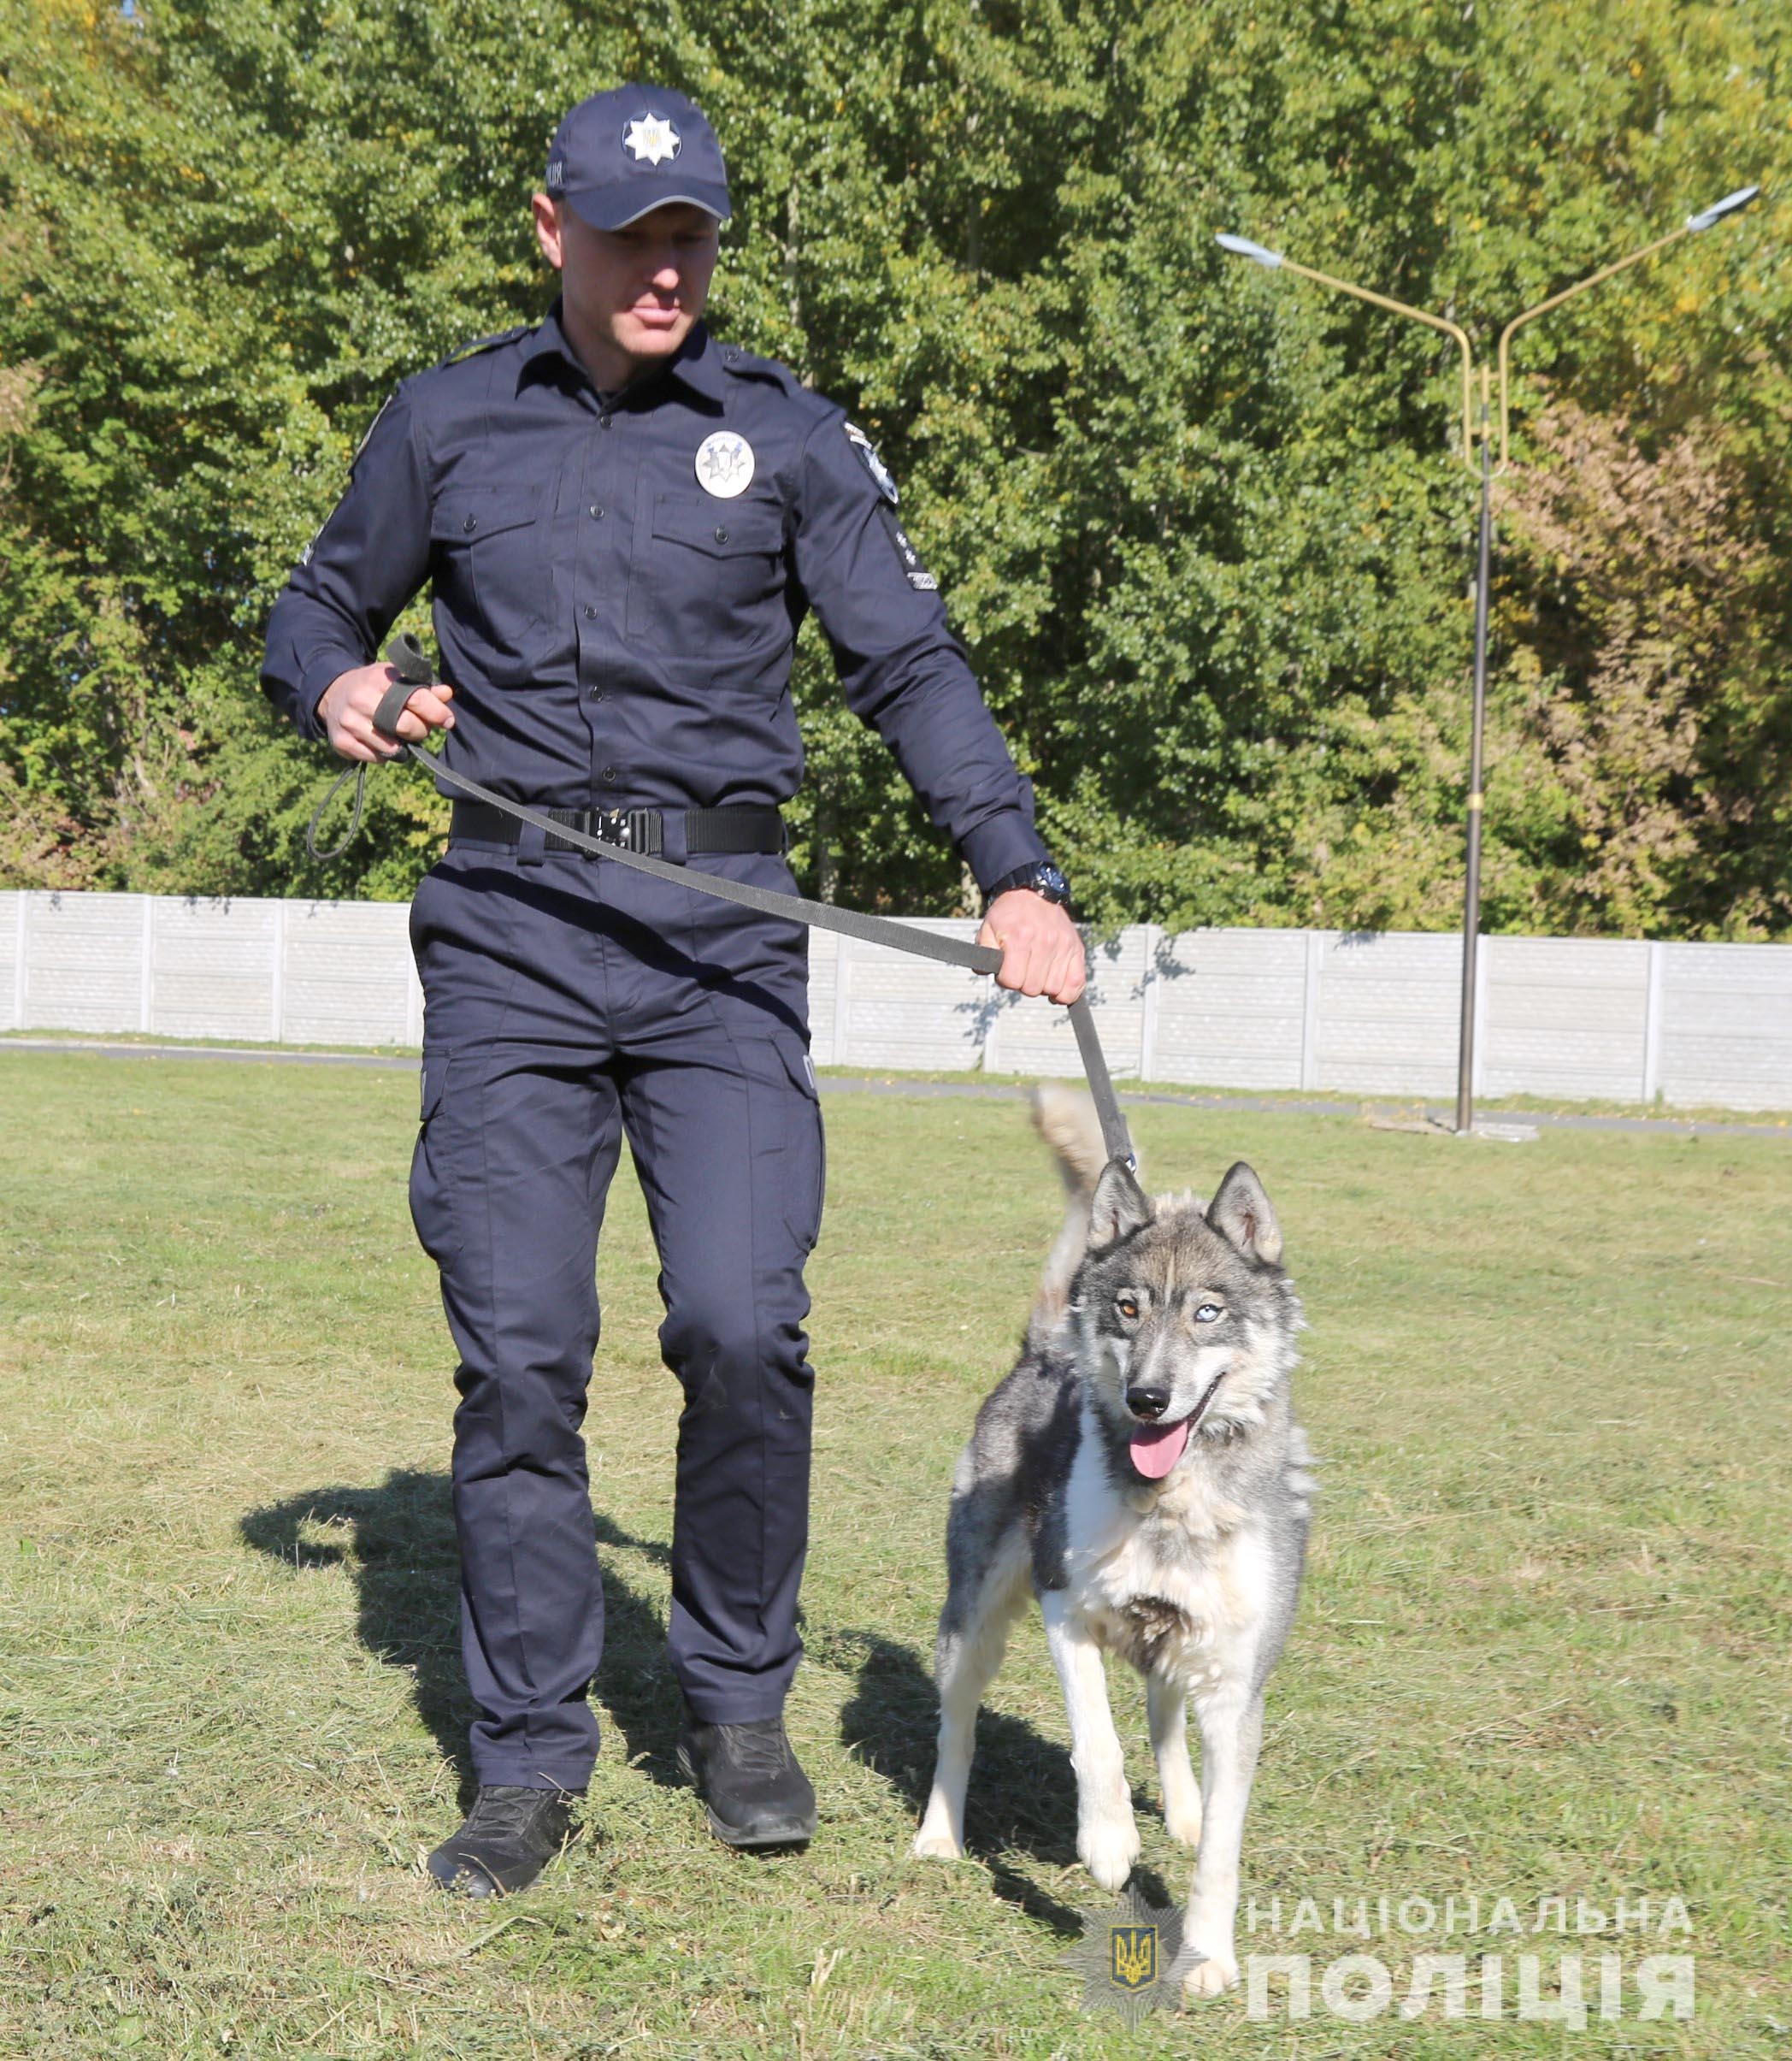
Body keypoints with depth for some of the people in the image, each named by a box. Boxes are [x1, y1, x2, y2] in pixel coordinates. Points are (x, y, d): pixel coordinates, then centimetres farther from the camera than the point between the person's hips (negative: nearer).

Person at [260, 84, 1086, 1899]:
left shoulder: (787, 436, 7)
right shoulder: (447, 424, 11)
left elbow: (909, 664, 2)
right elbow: (318, 607, 23)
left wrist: (1013, 871, -12)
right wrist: (334, 687, -2)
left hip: (721, 937, -1)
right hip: (512, 932, 1)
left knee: (741, 1322, -12)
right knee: (518, 1352, -2)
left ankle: (737, 1704, 10)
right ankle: (528, 1759, 10)